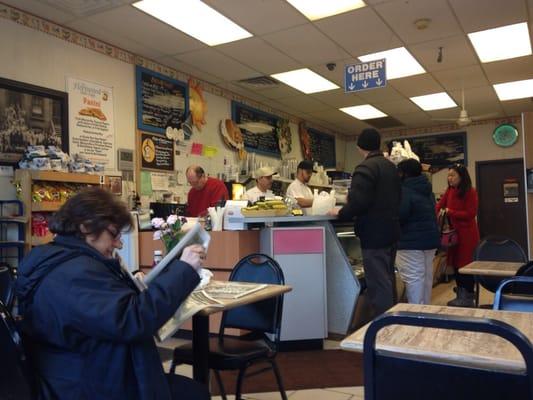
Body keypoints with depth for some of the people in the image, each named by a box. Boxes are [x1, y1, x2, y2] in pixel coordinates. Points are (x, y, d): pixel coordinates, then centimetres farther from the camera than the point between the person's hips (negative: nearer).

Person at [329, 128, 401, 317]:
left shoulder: (365, 168, -15)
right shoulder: (391, 166, 13)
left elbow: (358, 201, -26)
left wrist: (341, 213, -9)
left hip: (374, 234, -9)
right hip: (391, 230, 9)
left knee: (378, 284, -4)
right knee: (388, 280, 20)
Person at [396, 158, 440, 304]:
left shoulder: (405, 190, -16)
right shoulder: (428, 190, 15)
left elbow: (399, 216, -20)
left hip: (412, 241, -9)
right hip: (431, 238, 9)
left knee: (413, 278, -5)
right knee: (426, 276, 14)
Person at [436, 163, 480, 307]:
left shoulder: (470, 192, -12)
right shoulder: (449, 191, 8)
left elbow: (471, 214, -16)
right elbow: (439, 205, 1)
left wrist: (450, 212, -18)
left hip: (467, 233, -7)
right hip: (454, 232, 7)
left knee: (466, 264, -1)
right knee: (456, 264, 12)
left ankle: (468, 298, 9)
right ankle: (460, 295, 24)